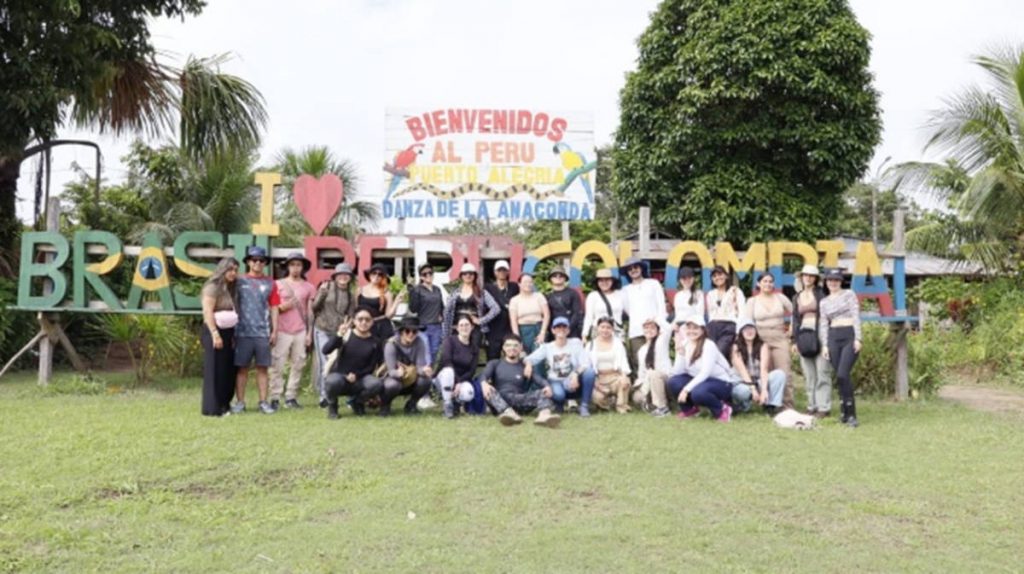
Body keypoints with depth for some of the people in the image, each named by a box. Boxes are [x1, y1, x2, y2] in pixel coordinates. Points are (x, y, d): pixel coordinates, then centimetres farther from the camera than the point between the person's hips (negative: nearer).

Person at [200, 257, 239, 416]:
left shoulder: (230, 289, 16)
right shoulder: (213, 287, -9)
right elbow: (208, 312, -17)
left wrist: (232, 335, 9)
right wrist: (215, 334, -23)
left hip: (227, 333, 8)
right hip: (215, 332, -8)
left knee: (228, 370, 10)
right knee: (215, 371, -4)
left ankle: (224, 405, 19)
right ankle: (213, 408, 0)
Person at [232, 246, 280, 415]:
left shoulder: (270, 284, 9)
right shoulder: (239, 281, 5)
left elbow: (274, 308, 9)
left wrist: (274, 330, 3)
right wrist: (231, 329, 0)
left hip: (263, 333, 1)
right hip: (243, 332, -1)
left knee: (262, 368, 4)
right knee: (242, 368, 2)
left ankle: (263, 402, 10)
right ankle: (240, 402, 10)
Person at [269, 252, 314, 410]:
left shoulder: (309, 287, 9)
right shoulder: (279, 284, 5)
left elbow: (310, 312, 11)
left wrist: (309, 333, 6)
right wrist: (281, 307, -11)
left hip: (301, 332, 2)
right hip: (282, 331, -2)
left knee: (298, 365, 2)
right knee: (277, 365, -4)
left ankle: (291, 397, 9)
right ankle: (275, 398, 1)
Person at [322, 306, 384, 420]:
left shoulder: (375, 342, 2)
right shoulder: (345, 334, -4)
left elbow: (372, 367, 0)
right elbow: (325, 350, -19)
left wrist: (356, 375, -17)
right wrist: (339, 335, -33)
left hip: (359, 381, 2)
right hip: (339, 376, -2)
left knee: (377, 384, -30)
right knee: (334, 381, -38)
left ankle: (357, 402, 6)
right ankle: (332, 406, -1)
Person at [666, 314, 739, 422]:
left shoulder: (708, 345, -17)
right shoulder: (684, 345, 0)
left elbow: (705, 373, -25)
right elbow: (677, 372, -9)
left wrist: (686, 389, -30)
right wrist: (680, 354, -24)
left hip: (720, 383, -6)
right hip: (698, 381, 6)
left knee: (698, 392, -37)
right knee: (673, 381, -19)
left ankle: (722, 409, -7)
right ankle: (690, 408, 7)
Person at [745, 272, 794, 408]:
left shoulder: (780, 297, 6)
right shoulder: (752, 301, 5)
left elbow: (794, 312, 12)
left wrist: (791, 330, 6)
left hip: (780, 337, 0)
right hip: (761, 339, 0)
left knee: (785, 373, -6)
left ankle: (788, 406, -2)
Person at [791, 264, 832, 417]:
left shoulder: (820, 293, 2)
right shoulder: (797, 297, 16)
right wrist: (795, 340, 10)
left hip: (820, 335, -5)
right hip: (804, 336, 5)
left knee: (822, 373, -6)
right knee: (809, 375, 7)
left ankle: (824, 407, -4)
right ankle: (812, 405, 13)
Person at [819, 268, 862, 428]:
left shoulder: (849, 294, 5)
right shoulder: (824, 302, 16)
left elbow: (856, 316, -2)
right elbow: (823, 325, 12)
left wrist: (858, 338, -11)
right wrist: (824, 345, 2)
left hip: (850, 335, -4)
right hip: (833, 338, 4)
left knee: (842, 375, -17)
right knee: (839, 377, 2)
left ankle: (851, 414, -11)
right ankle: (845, 412, 11)